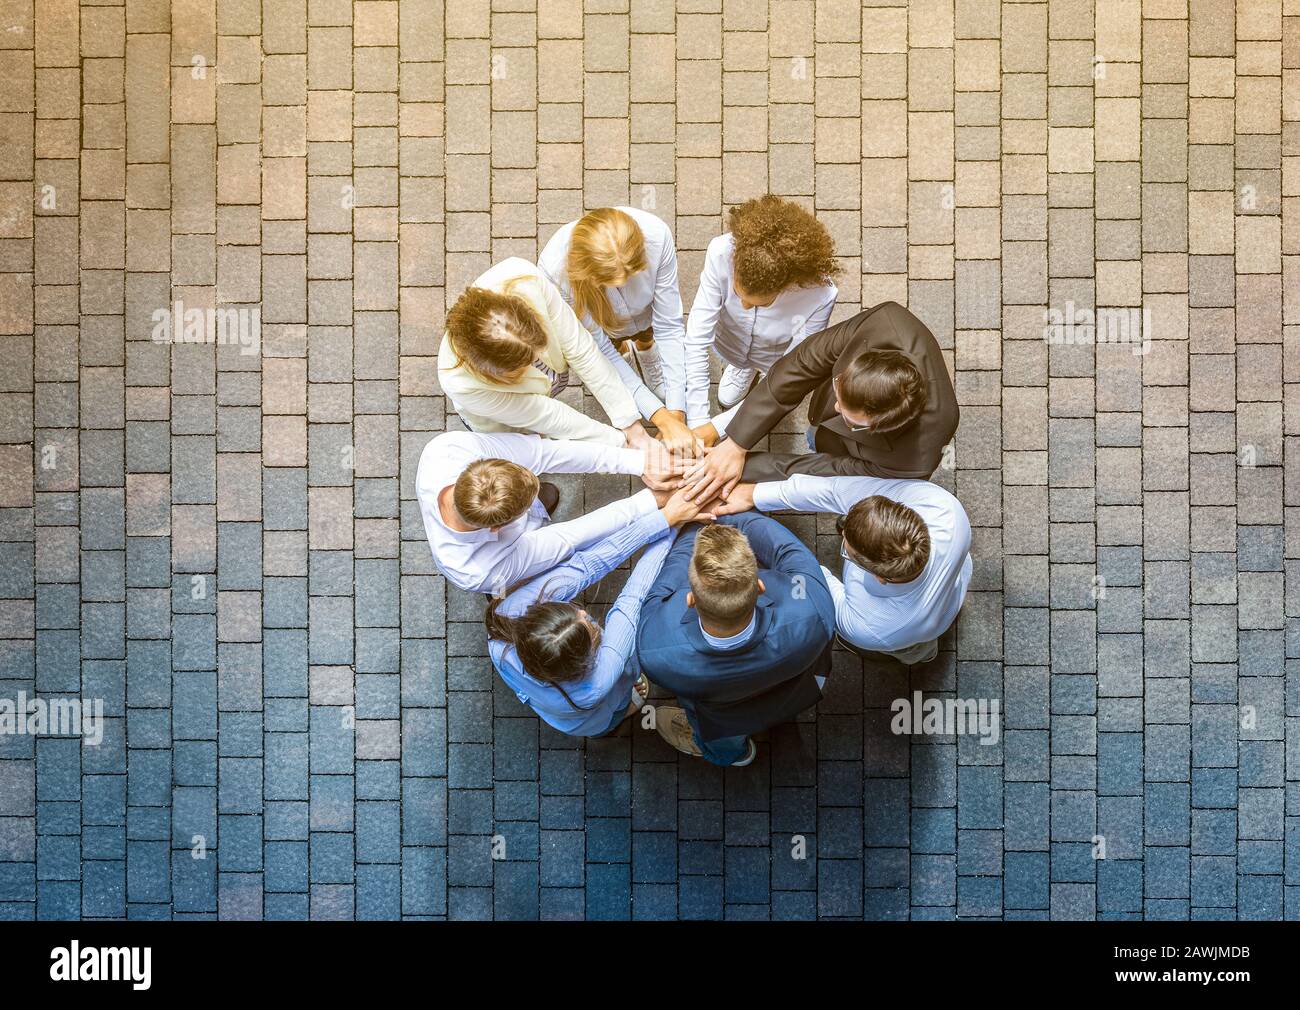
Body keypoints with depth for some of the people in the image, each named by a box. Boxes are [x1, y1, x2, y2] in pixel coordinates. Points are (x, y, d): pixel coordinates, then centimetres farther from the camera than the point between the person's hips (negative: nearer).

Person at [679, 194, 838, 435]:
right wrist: (697, 421, -37)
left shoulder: (819, 296, -43)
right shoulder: (722, 252, -41)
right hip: (730, 341, 2)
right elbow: (696, 339, -34)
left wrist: (718, 426, -35)